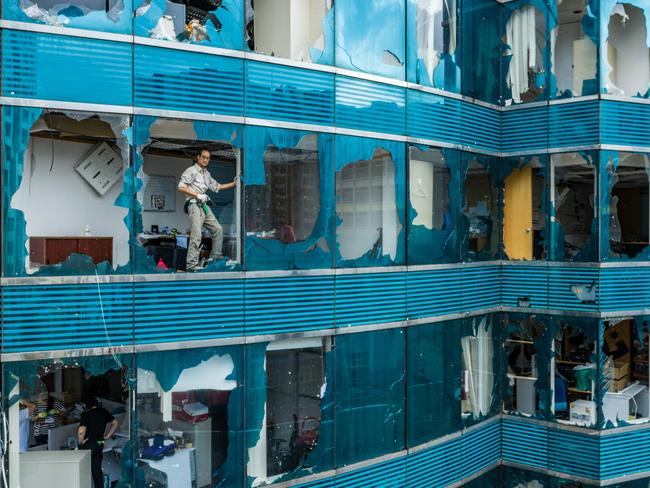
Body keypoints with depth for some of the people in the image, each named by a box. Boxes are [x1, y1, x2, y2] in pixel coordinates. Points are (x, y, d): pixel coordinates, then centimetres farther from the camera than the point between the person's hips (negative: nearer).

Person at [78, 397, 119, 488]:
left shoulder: (86, 414, -14)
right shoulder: (104, 412, 2)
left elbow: (81, 431, -25)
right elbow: (115, 423, 12)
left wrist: (80, 442, -9)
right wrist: (107, 436, 14)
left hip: (88, 445, -5)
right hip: (99, 444, 5)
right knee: (97, 470, 13)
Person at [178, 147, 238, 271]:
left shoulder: (207, 174, 21)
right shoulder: (191, 171, -4)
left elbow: (217, 186, 25)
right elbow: (181, 187, -12)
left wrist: (233, 184, 17)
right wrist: (197, 195, -15)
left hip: (204, 205, 9)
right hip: (194, 205, -9)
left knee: (218, 229, 11)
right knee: (196, 235, -14)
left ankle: (215, 255, 19)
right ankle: (191, 264, -14)